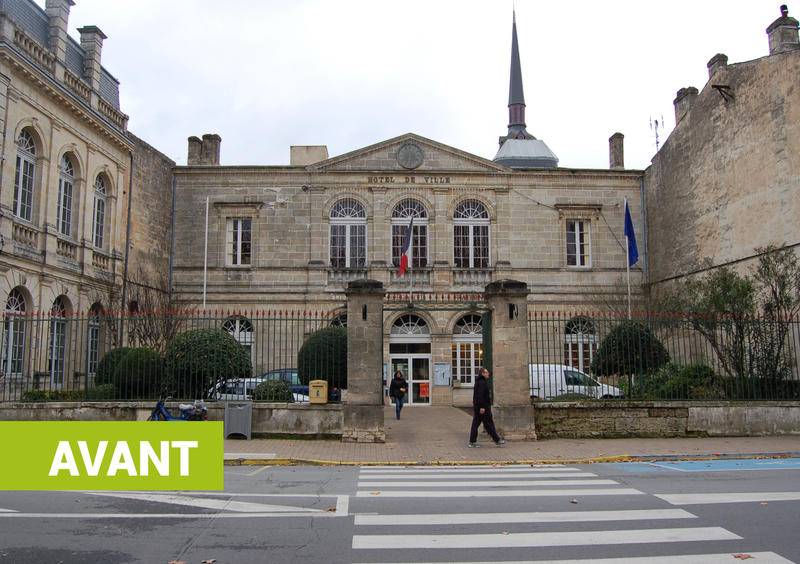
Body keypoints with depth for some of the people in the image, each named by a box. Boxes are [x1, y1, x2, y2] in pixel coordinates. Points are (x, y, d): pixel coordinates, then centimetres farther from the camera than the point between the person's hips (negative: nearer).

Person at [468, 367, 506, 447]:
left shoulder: (478, 382, 19)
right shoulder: (482, 382, -14)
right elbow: (480, 395, -23)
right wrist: (482, 407, -25)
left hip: (477, 407, 10)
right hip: (483, 407, -10)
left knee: (475, 423, 6)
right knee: (489, 424, -3)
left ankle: (472, 442, 5)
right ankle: (497, 440, 4)